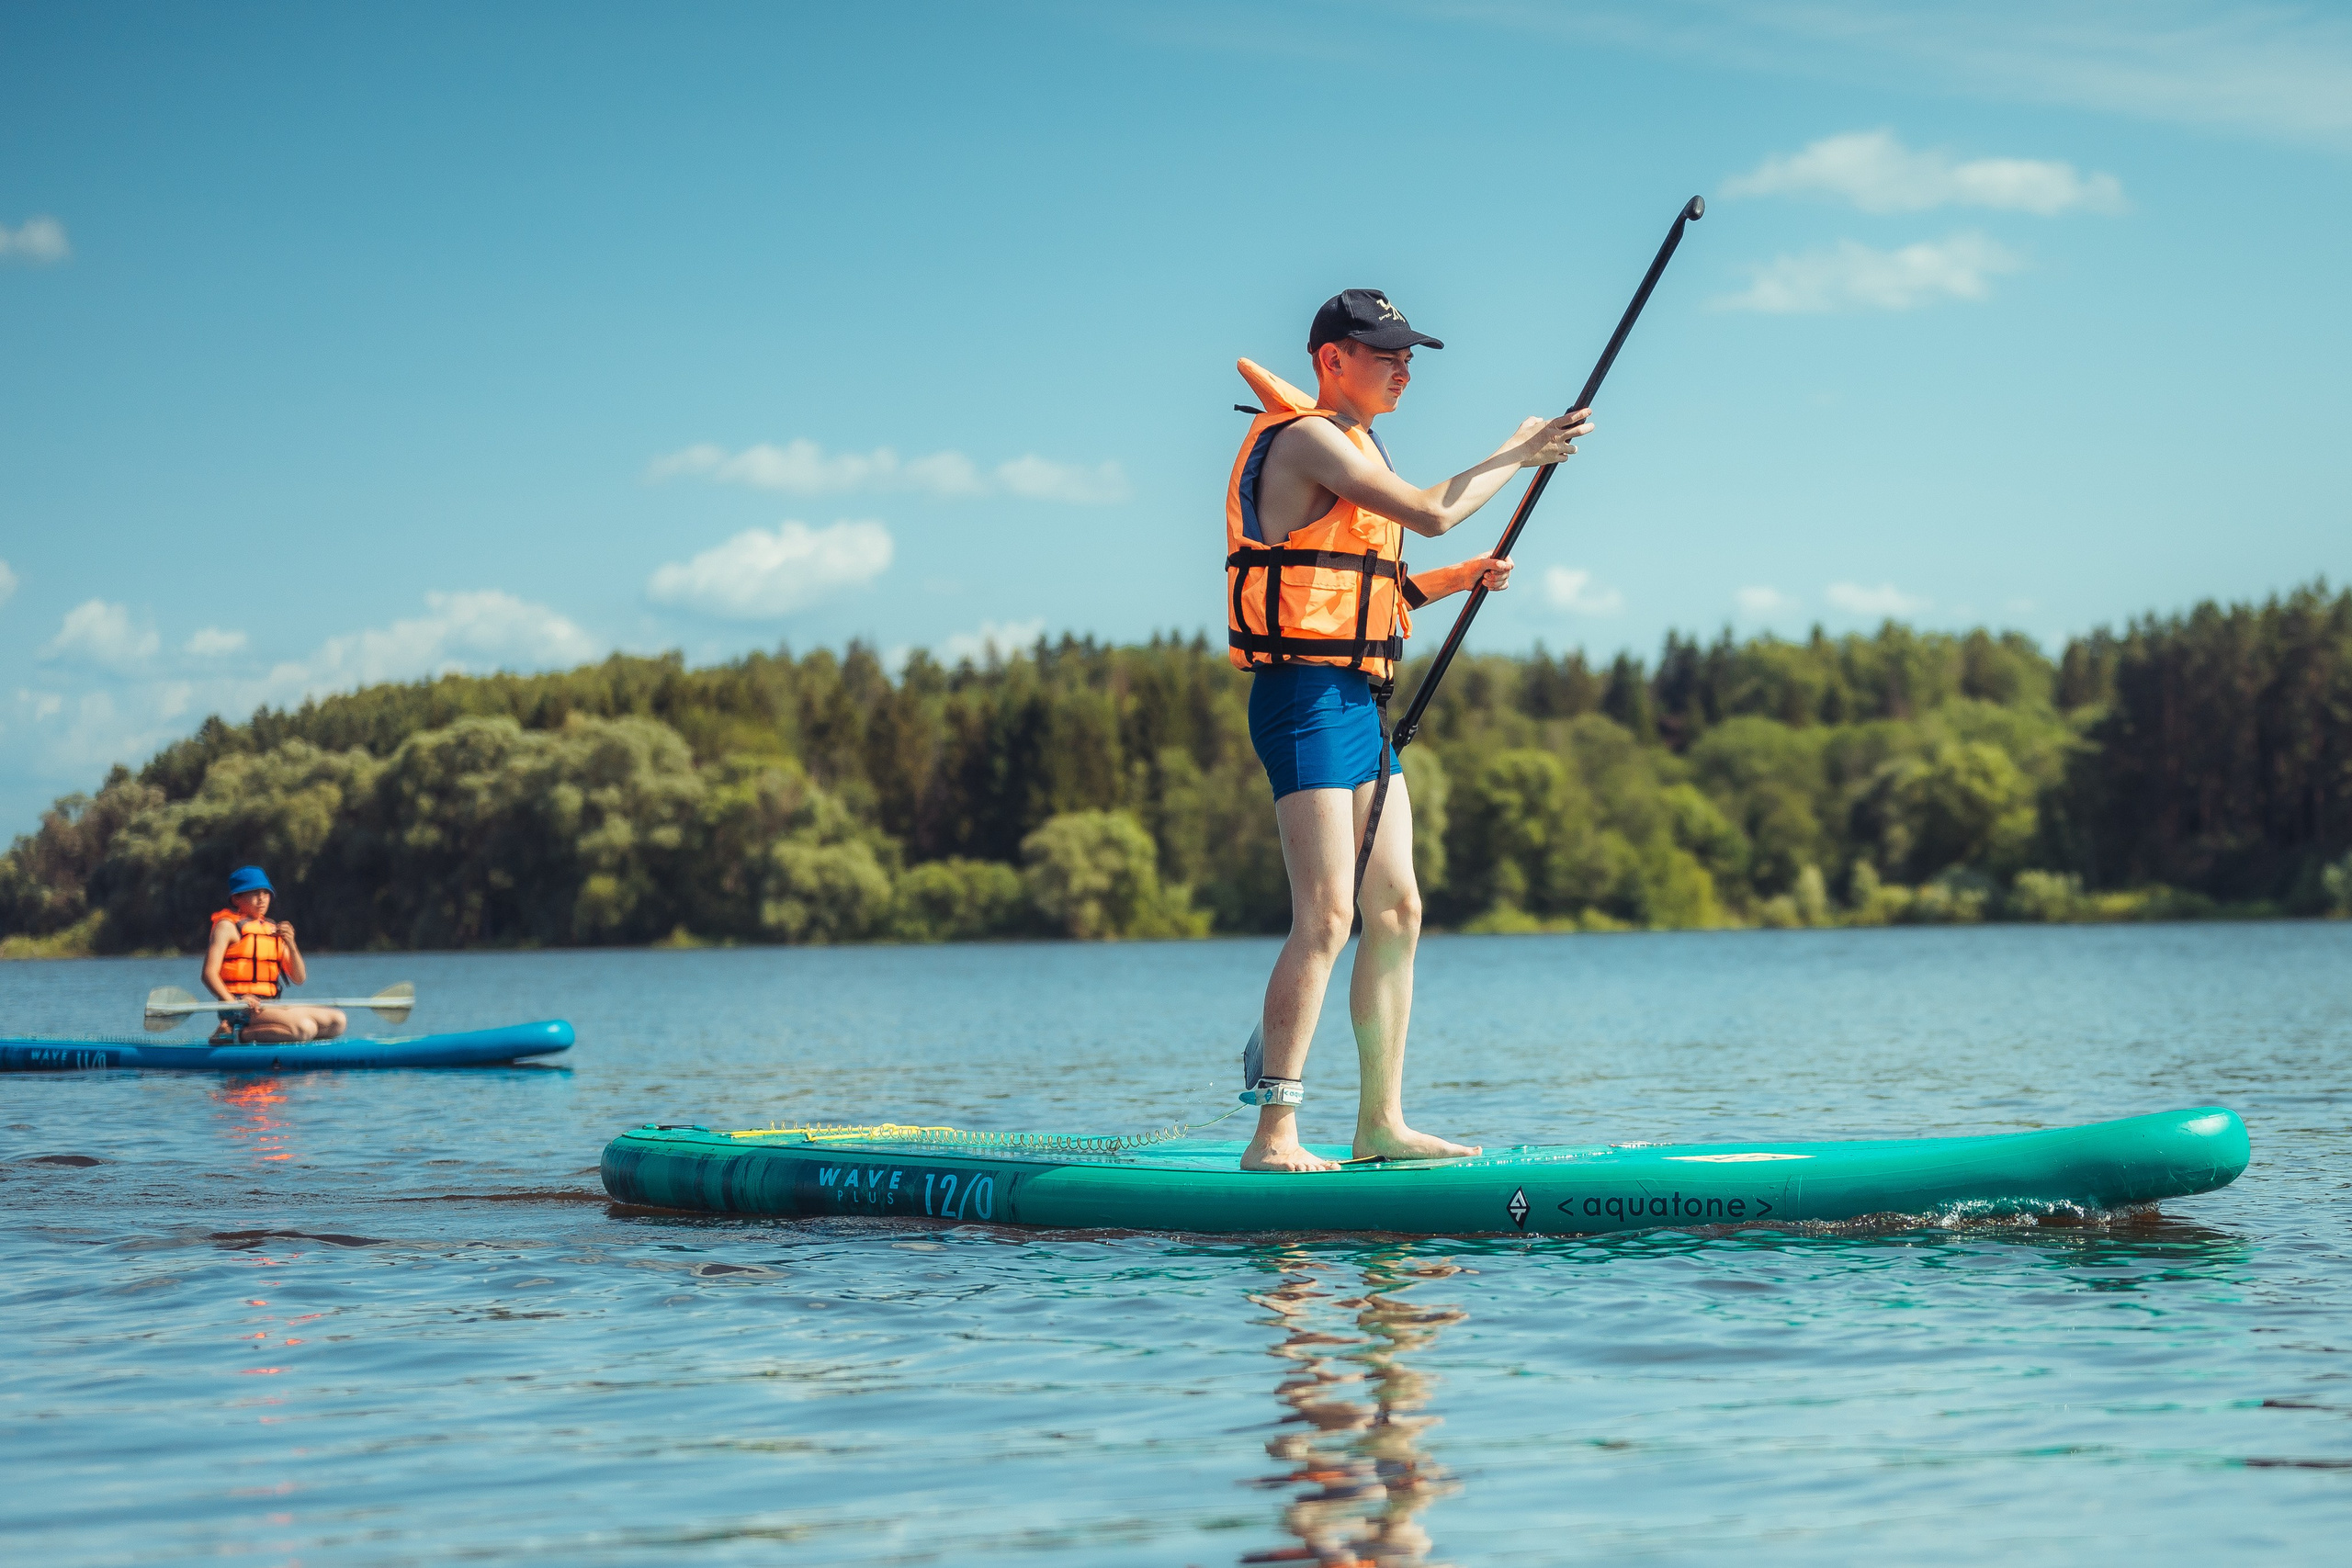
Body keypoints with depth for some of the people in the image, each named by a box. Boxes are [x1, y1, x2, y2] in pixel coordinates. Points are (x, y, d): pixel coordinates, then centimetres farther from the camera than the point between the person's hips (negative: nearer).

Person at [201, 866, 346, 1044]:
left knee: (337, 1020, -5)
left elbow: (298, 979, 14)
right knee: (304, 1027, -29)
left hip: (271, 1007, 8)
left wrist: (291, 945, -3)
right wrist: (234, 1003, -27)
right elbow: (209, 974, -12)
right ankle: (236, 1035, -16)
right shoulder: (227, 927, 0)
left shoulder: (274, 930, 20)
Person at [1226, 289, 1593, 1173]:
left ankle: (1381, 1125, 14)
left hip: (1359, 704, 10)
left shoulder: (1349, 448, 22)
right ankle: (1272, 1137, -16)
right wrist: (1517, 455, -5)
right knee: (1326, 916, -16)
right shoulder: (1309, 438, -9)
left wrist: (1453, 580, 15)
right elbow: (1430, 512, -18)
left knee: (1396, 911, 8)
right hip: (1309, 697, -10)